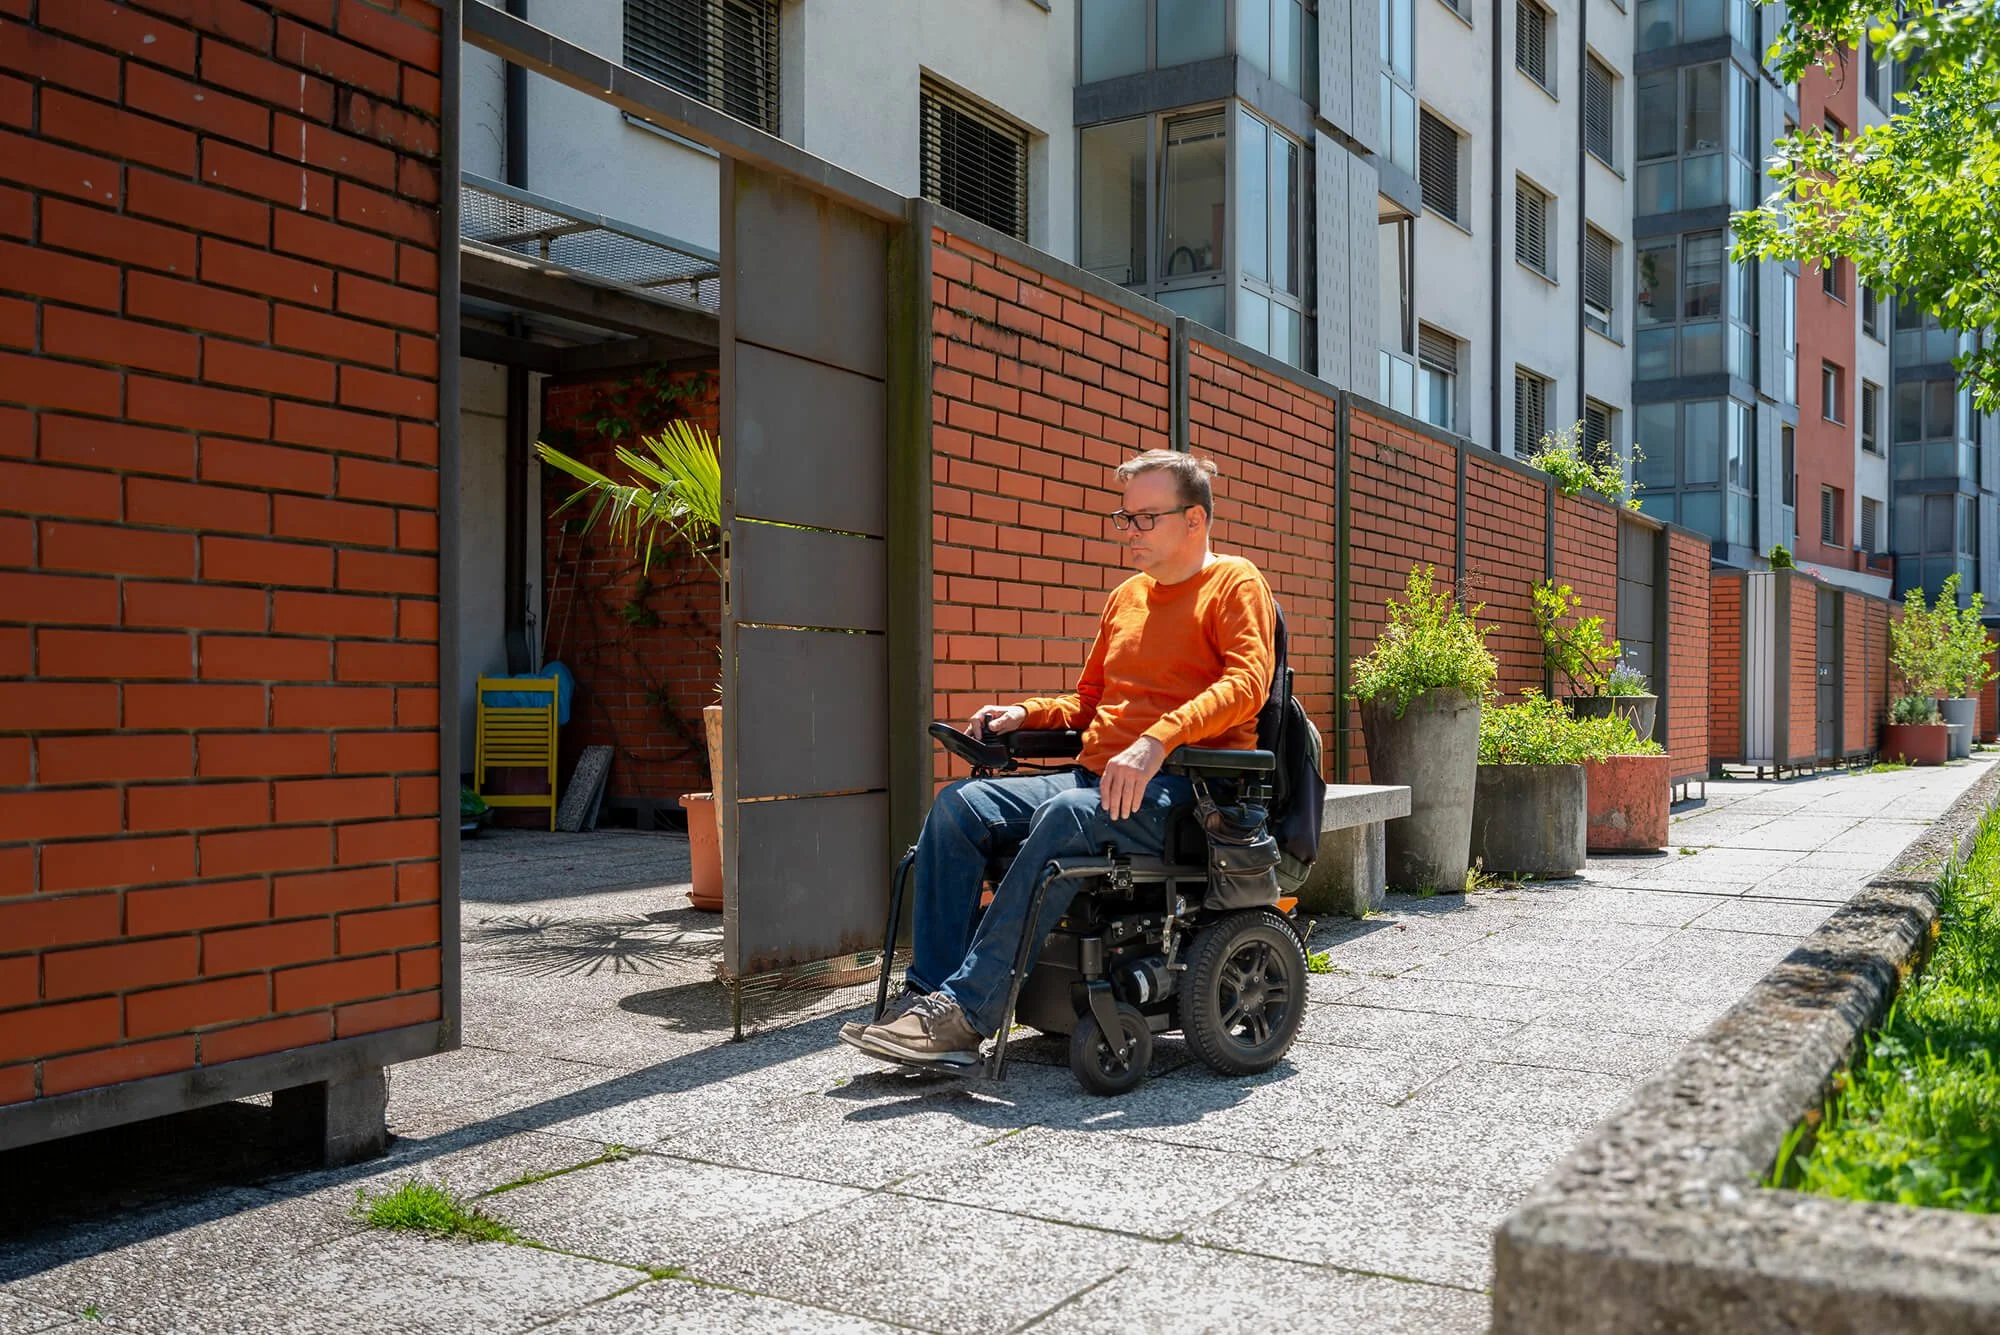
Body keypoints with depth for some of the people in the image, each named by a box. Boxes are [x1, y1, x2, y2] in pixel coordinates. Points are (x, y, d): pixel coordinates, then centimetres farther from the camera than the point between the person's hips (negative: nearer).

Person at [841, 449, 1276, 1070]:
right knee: (958, 805, -13)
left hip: (1181, 787, -7)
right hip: (1097, 778, 7)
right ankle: (926, 994, -18)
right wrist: (1025, 713, 10)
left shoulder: (1235, 583, 2)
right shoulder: (1126, 597, 24)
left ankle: (966, 1011, -34)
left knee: (1067, 815, -36)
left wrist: (1156, 741, -29)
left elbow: (1246, 682, -15)